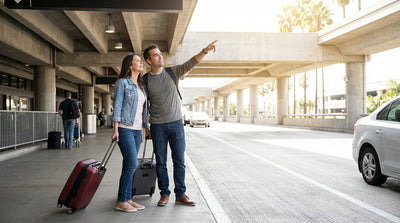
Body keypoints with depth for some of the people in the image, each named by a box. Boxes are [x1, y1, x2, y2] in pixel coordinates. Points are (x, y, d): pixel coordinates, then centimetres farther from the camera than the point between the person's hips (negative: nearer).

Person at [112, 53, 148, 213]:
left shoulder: (141, 85, 18)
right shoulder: (122, 82, -3)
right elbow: (117, 106, -8)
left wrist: (142, 131, 17)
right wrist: (115, 129, -14)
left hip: (136, 129, 7)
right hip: (125, 128, -7)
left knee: (129, 165, 8)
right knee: (132, 164, -11)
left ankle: (127, 199, 14)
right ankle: (121, 202, -1)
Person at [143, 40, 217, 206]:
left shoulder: (173, 72, 3)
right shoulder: (145, 80, 1)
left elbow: (190, 63, -9)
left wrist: (205, 51, -24)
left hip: (176, 123, 1)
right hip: (157, 126, 0)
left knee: (179, 160, 2)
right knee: (160, 162, 6)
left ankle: (180, 194, 11)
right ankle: (164, 194, 18)